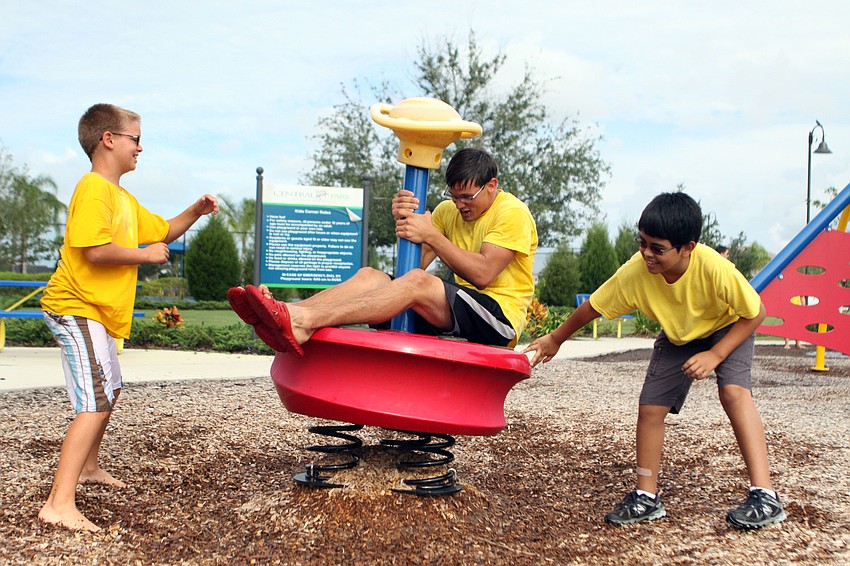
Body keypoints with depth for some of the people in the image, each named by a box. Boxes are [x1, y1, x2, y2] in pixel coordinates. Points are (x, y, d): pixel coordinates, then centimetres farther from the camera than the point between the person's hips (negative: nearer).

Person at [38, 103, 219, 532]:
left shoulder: (125, 199, 18)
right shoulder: (93, 191, -15)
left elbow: (164, 231, 25)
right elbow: (97, 251, -26)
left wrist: (195, 211, 9)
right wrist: (147, 255, -13)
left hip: (95, 313, 11)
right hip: (75, 308, -11)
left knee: (110, 389, 25)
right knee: (96, 403, -19)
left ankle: (88, 468, 44)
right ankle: (59, 503, -23)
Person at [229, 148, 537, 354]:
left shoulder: (512, 213, -5)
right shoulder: (448, 210, 15)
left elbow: (483, 274, -18)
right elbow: (415, 262, 4)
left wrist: (430, 235, -19)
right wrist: (405, 223, -14)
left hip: (499, 314, -7)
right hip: (454, 308, 7)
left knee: (417, 282, -32)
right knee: (370, 276, -10)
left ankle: (303, 322, -47)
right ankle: (290, 312, -35)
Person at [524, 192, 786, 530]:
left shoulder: (714, 268, -39)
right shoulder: (634, 273, -31)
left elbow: (755, 313, -24)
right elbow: (593, 307, -14)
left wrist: (715, 355, -30)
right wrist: (554, 340, -3)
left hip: (728, 329, -4)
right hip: (676, 337, 4)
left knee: (733, 391, -28)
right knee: (650, 407, -5)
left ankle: (764, 496, -26)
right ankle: (646, 498, 10)